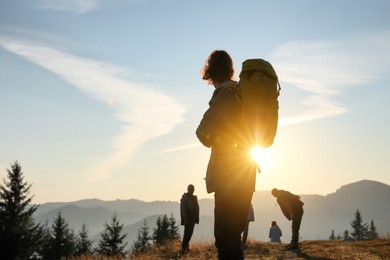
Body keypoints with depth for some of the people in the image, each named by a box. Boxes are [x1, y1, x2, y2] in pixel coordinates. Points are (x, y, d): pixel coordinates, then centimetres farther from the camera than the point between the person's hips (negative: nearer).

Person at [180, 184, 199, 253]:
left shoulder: (194, 197, 16)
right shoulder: (185, 197, -7)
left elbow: (197, 208, 17)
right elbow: (183, 209, -13)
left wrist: (197, 218, 9)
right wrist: (185, 220, -19)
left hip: (193, 219, 7)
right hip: (187, 218, -7)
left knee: (190, 232, 8)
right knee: (187, 232, -9)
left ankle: (186, 245, 15)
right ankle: (184, 247, -4)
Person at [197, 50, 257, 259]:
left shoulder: (225, 92, -11)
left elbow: (203, 131, -16)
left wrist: (210, 140, 4)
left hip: (230, 173, -9)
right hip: (244, 172, 9)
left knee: (225, 236, -9)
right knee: (232, 234, 15)